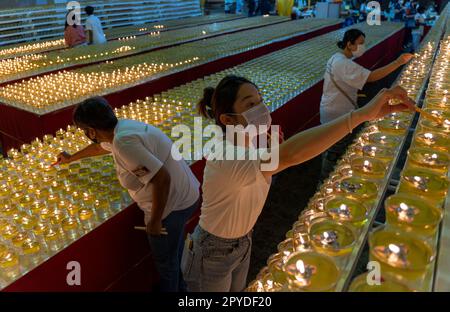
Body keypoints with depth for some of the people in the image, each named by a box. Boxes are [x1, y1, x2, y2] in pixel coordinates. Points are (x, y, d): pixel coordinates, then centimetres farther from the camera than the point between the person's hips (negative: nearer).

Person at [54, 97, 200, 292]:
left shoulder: (123, 143, -27)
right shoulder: (121, 127, 4)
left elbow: (161, 178, -33)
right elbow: (100, 146, 26)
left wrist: (155, 221, -20)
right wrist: (71, 158, 43)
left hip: (172, 204, -10)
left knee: (165, 261, 16)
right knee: (174, 255, 31)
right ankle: (179, 286, 53)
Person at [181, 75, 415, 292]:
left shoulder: (250, 146, -9)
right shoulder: (226, 159, -38)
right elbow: (289, 155, -55)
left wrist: (270, 148, -11)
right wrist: (363, 114, -57)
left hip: (242, 243, 8)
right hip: (212, 255, -8)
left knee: (238, 290, 29)